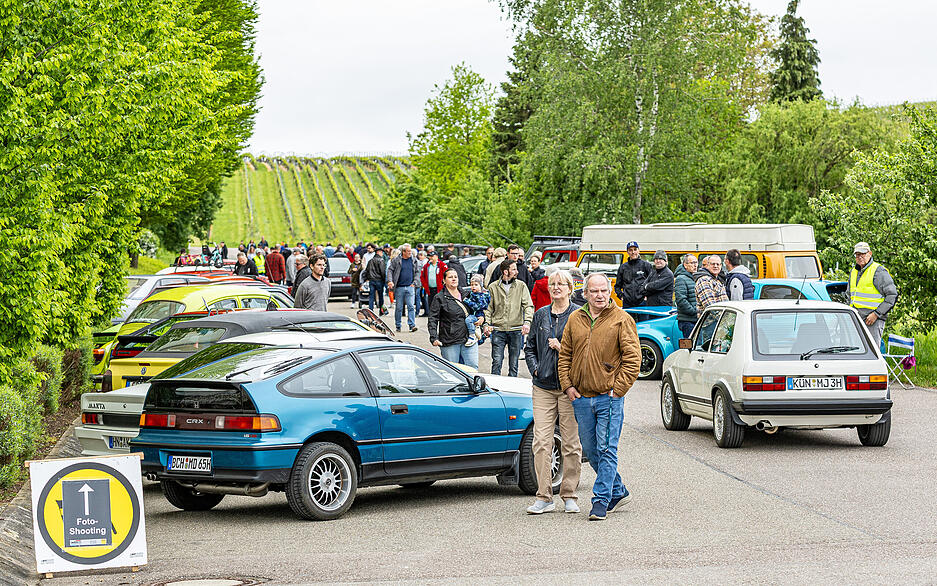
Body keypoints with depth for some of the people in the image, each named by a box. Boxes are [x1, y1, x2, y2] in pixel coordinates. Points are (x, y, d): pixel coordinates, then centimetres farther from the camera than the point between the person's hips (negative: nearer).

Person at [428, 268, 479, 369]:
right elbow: (432, 320, -4)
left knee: (473, 367, -3)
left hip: (468, 340, 4)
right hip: (450, 343, -4)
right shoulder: (439, 298, 0)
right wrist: (434, 338, -16)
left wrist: (481, 318, 7)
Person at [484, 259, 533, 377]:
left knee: (514, 363, 7)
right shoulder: (493, 287, 5)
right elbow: (489, 307, 8)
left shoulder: (521, 286, 5)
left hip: (516, 330, 1)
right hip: (498, 330, -1)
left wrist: (527, 322, -17)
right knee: (497, 361, -5)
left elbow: (529, 305, -1)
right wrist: (487, 323, -7)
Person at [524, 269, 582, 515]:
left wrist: (561, 348, -11)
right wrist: (535, 368, 7)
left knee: (571, 443, 2)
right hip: (544, 386, 4)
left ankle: (569, 496, 11)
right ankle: (544, 497, -1)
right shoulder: (541, 315, 13)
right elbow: (530, 346, 22)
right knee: (541, 442, -4)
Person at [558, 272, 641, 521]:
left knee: (606, 450, -6)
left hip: (609, 397, -5)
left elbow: (632, 359, -6)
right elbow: (564, 355, 15)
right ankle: (618, 491, 26)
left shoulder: (621, 320, -4)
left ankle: (601, 501, -4)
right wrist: (567, 385, 4)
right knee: (590, 449, 11)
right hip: (581, 398, 5)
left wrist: (617, 389, -10)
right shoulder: (575, 319, 10)